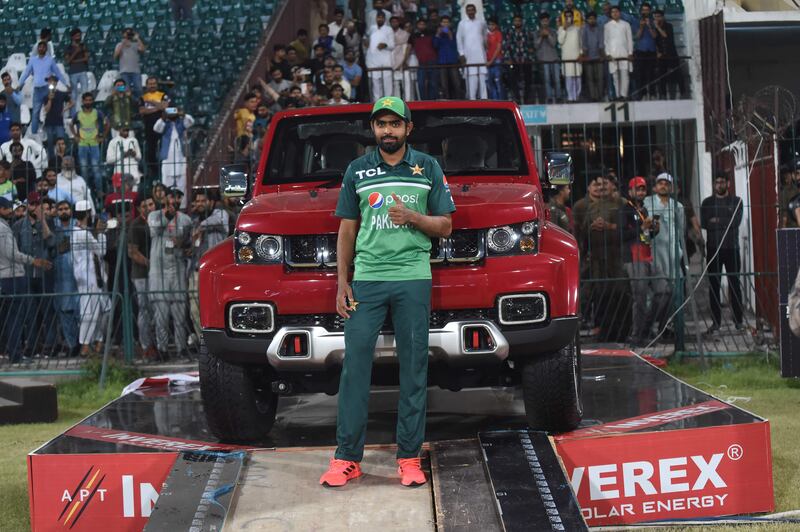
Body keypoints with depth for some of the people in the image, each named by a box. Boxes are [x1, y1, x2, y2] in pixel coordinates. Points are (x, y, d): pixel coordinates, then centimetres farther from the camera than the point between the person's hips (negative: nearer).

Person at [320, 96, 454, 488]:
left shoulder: (428, 168, 8)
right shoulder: (357, 170, 11)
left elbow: (444, 227, 7)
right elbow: (347, 231, 12)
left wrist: (412, 217, -12)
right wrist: (342, 283, 4)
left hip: (414, 279, -1)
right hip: (366, 279, 1)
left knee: (413, 368, 1)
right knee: (355, 365, -4)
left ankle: (409, 457, 6)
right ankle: (347, 457, 1)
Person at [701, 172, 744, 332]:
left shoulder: (736, 201, 7)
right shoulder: (707, 203, 10)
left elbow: (736, 221, -7)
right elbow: (704, 223, -4)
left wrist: (717, 221, -8)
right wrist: (726, 223, -10)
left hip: (732, 247, -1)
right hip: (713, 248, 1)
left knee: (735, 283, -2)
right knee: (714, 285, 0)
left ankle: (738, 320, 3)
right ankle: (716, 321, 4)